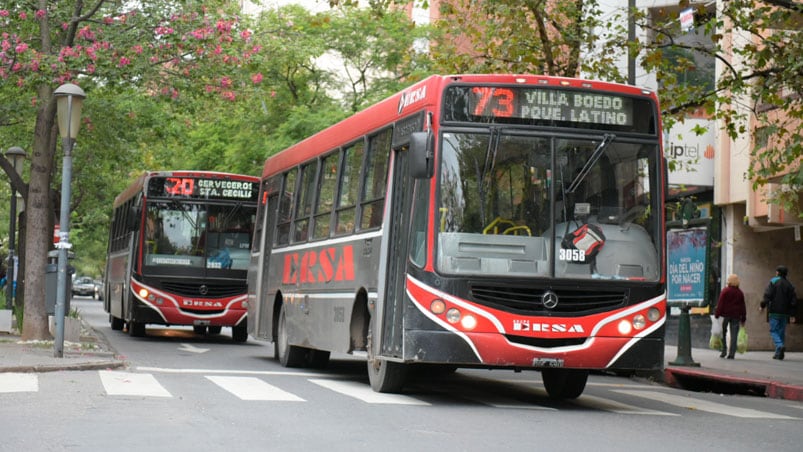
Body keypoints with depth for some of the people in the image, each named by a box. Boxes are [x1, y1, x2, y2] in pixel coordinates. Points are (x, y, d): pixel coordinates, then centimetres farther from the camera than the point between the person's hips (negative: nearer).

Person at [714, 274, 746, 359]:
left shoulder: (725, 291, -6)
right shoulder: (740, 293, 7)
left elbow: (720, 304, -9)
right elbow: (743, 306, 10)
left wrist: (717, 314, -5)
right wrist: (743, 319, 15)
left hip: (725, 314, -3)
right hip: (736, 316, 3)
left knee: (723, 334, 9)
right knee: (734, 335, 2)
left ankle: (723, 351, 3)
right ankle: (731, 353, -2)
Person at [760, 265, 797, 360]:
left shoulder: (773, 282, -4)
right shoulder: (789, 285, 11)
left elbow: (767, 295, -15)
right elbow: (794, 300, 8)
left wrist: (763, 306, -4)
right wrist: (792, 314, 11)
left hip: (774, 311, -5)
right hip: (784, 313, 5)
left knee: (773, 331, -2)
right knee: (781, 332, 9)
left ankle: (780, 345, -27)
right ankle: (778, 354, 8)